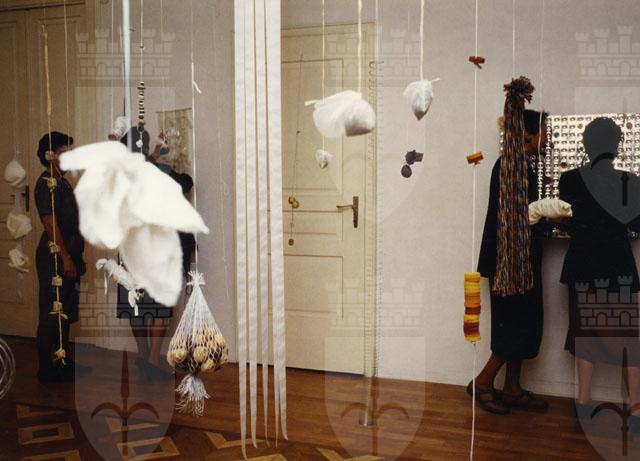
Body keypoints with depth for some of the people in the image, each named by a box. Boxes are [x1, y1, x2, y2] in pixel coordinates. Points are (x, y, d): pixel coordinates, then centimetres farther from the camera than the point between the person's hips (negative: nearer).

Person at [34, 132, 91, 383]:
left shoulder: (62, 182, 16)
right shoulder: (46, 183, -12)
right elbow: (50, 223, -18)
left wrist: (76, 257, 19)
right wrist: (65, 258, -21)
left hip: (68, 254, 9)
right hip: (54, 256, -9)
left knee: (65, 313, 15)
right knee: (51, 313, -3)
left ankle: (63, 363, 24)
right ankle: (47, 369, 5)